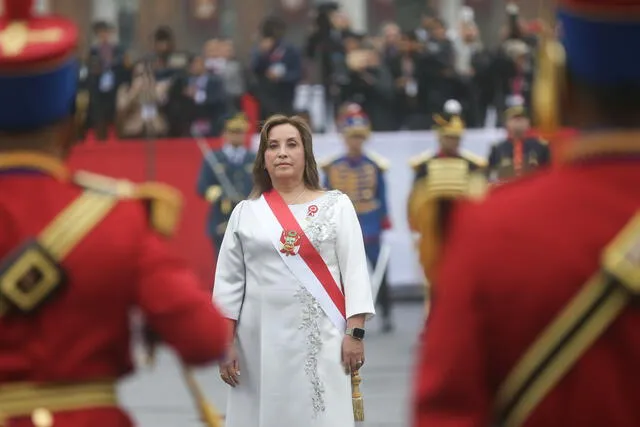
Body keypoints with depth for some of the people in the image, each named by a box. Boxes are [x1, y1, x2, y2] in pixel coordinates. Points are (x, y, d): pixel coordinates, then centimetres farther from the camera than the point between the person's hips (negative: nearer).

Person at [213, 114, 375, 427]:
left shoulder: (336, 205, 5)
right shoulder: (245, 213, 9)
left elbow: (355, 270, 0)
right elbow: (229, 280, 8)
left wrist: (355, 332, -8)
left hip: (320, 339, -2)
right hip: (261, 340, 2)